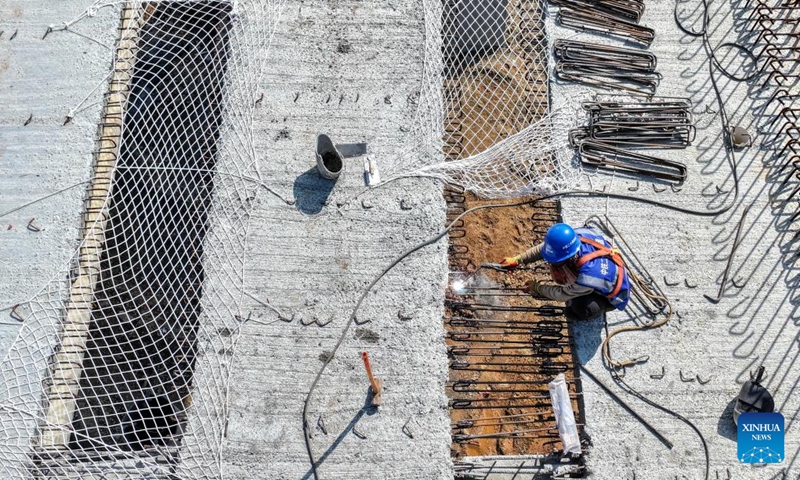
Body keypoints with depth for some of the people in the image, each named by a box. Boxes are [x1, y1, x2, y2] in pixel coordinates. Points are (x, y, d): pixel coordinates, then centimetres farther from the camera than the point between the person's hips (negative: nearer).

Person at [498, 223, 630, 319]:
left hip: (614, 294, -6)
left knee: (581, 307, -33)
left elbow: (562, 295, -23)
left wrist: (538, 288, -7)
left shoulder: (587, 279, -44)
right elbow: (543, 247, -12)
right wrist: (517, 260, -10)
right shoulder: (576, 236, -31)